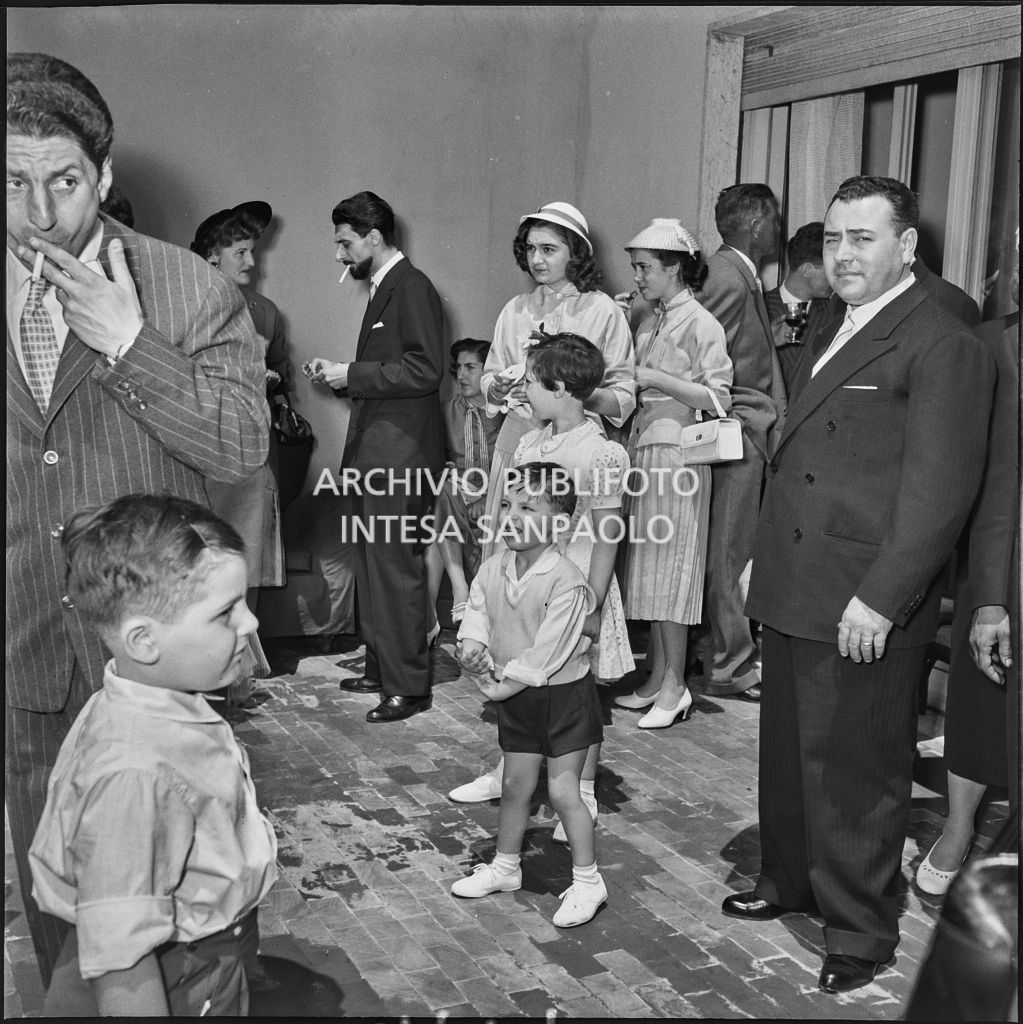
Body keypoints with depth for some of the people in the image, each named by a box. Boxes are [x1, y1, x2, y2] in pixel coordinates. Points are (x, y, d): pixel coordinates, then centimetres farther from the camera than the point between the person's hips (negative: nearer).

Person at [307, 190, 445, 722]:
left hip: (400, 453, -10)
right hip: (374, 451, 10)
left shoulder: (412, 287, -10)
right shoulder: (383, 287, 19)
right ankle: (379, 669, 26)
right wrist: (340, 375, 9)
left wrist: (352, 374, -15)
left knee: (396, 567, -6)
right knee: (373, 564, 15)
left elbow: (425, 370, -19)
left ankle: (408, 687, 2)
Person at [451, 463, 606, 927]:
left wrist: (501, 685, -20)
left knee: (562, 790, -1)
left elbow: (547, 653, -26)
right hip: (516, 697, 6)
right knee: (514, 785, 18)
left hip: (563, 693, -6)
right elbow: (476, 617, -3)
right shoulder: (492, 570, -4)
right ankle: (505, 866, 37)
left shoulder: (565, 581, -25)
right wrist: (472, 647, -26)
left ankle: (587, 880, 17)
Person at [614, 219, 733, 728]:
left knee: (669, 568, -3)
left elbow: (718, 398, -13)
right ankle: (657, 676, 18)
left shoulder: (701, 324, -8)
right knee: (648, 567, 9)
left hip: (675, 453, -7)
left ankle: (675, 685, 6)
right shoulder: (648, 323, 15)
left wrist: (652, 378, -16)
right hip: (640, 449, 8)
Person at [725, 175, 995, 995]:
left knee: (856, 774, 5)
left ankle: (860, 932, 24)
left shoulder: (942, 345, -12)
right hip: (795, 597, 8)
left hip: (864, 614, -8)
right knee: (787, 757, 19)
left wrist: (879, 600, -20)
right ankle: (789, 882, 38)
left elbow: (939, 491, -17)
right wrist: (764, 557, 15)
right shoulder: (833, 336, 17)